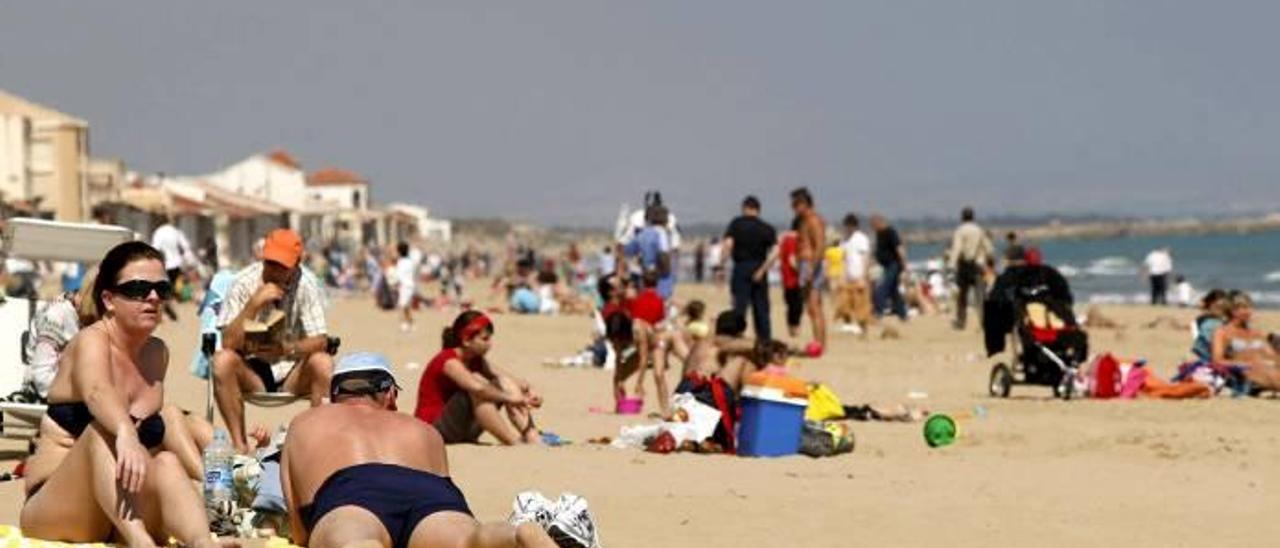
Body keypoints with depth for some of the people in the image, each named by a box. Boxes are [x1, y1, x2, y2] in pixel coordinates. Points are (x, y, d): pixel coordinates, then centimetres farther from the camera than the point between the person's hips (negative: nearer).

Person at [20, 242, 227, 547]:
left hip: (126, 518, 5)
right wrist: (126, 434, -53)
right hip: (55, 511, -5)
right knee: (103, 434, -33)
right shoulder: (92, 341, -8)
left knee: (166, 463, -26)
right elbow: (97, 392, -33)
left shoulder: (158, 353, 14)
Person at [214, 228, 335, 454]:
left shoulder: (307, 285, -9)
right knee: (222, 361, -30)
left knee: (323, 363, -29)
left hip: (292, 370, 0)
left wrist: (288, 349, -35)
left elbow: (320, 341, -14)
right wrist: (254, 304, -29)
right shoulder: (244, 283, -10)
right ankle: (240, 445, -27)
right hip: (251, 371, 0)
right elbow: (229, 343, -17)